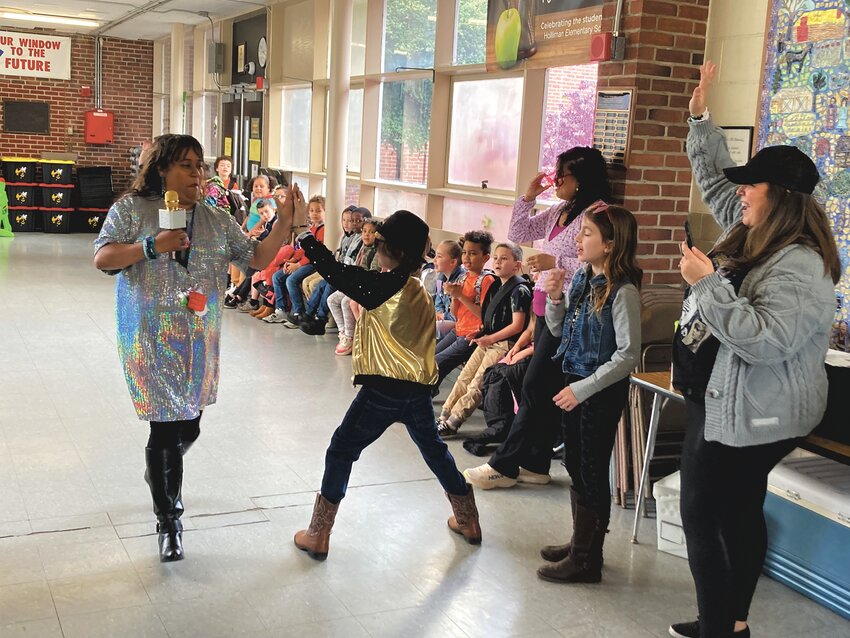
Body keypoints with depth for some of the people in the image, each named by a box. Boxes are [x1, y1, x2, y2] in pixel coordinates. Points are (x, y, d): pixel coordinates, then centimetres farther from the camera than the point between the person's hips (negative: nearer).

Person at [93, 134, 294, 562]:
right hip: (152, 339, -4)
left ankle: (159, 476, 48)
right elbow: (102, 258, -7)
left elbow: (257, 258, 4)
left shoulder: (216, 220, 8)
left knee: (188, 426, 13)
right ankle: (168, 522, 11)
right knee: (167, 427, -6)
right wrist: (153, 247, -19)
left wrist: (285, 221, -8)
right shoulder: (132, 209, -1)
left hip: (199, 340, 4)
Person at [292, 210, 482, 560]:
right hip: (418, 387, 7)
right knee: (434, 449, 26)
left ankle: (318, 536, 11)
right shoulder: (418, 288, 8)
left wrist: (305, 235, -12)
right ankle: (468, 521, 38)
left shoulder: (385, 285, -15)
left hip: (384, 389, -7)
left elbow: (336, 271, -19)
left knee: (340, 452, 7)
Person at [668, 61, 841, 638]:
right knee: (739, 512, 16)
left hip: (748, 415, -10)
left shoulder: (799, 266, -23)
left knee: (703, 515, -3)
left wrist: (707, 284, -31)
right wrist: (701, 117, 15)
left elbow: (764, 340, -34)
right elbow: (714, 179, 19)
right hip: (729, 406, 10)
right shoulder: (749, 235, 6)